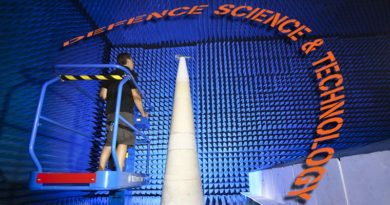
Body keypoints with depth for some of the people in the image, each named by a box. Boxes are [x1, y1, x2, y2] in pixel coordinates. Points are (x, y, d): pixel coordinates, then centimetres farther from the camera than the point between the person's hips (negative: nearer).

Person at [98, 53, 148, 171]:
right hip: (125, 111, -6)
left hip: (111, 112, 6)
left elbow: (103, 94, 14)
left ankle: (100, 170, 4)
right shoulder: (131, 73, 4)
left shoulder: (111, 74, 20)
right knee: (123, 142, -10)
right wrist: (142, 112, 5)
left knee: (109, 143, 10)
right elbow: (135, 95, -5)